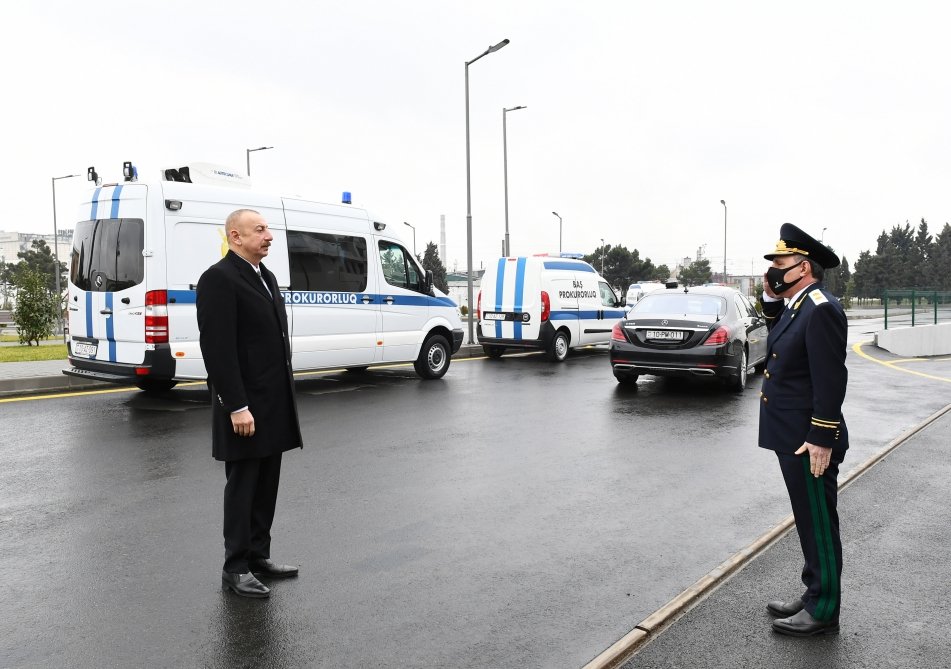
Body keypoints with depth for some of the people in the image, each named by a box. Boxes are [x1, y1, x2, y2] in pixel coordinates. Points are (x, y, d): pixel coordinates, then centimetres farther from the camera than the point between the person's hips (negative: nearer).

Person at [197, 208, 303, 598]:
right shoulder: (219, 279, -13)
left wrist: (284, 392, 16)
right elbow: (219, 349, -19)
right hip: (246, 404, -8)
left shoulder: (265, 276, 15)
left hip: (275, 400, 8)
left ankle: (258, 555, 27)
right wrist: (237, 406, -21)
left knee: (266, 484, 14)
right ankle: (235, 568, 15)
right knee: (243, 485, 3)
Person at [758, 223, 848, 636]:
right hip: (793, 438, 10)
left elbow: (830, 379, -23)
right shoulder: (797, 306, 10)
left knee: (818, 525, 3)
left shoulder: (821, 309, -19)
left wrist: (821, 439, -23)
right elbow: (781, 342, 24)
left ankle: (823, 612, 17)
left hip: (809, 442, -10)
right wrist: (771, 300, 10)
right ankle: (814, 597, 32)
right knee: (809, 523, 18)